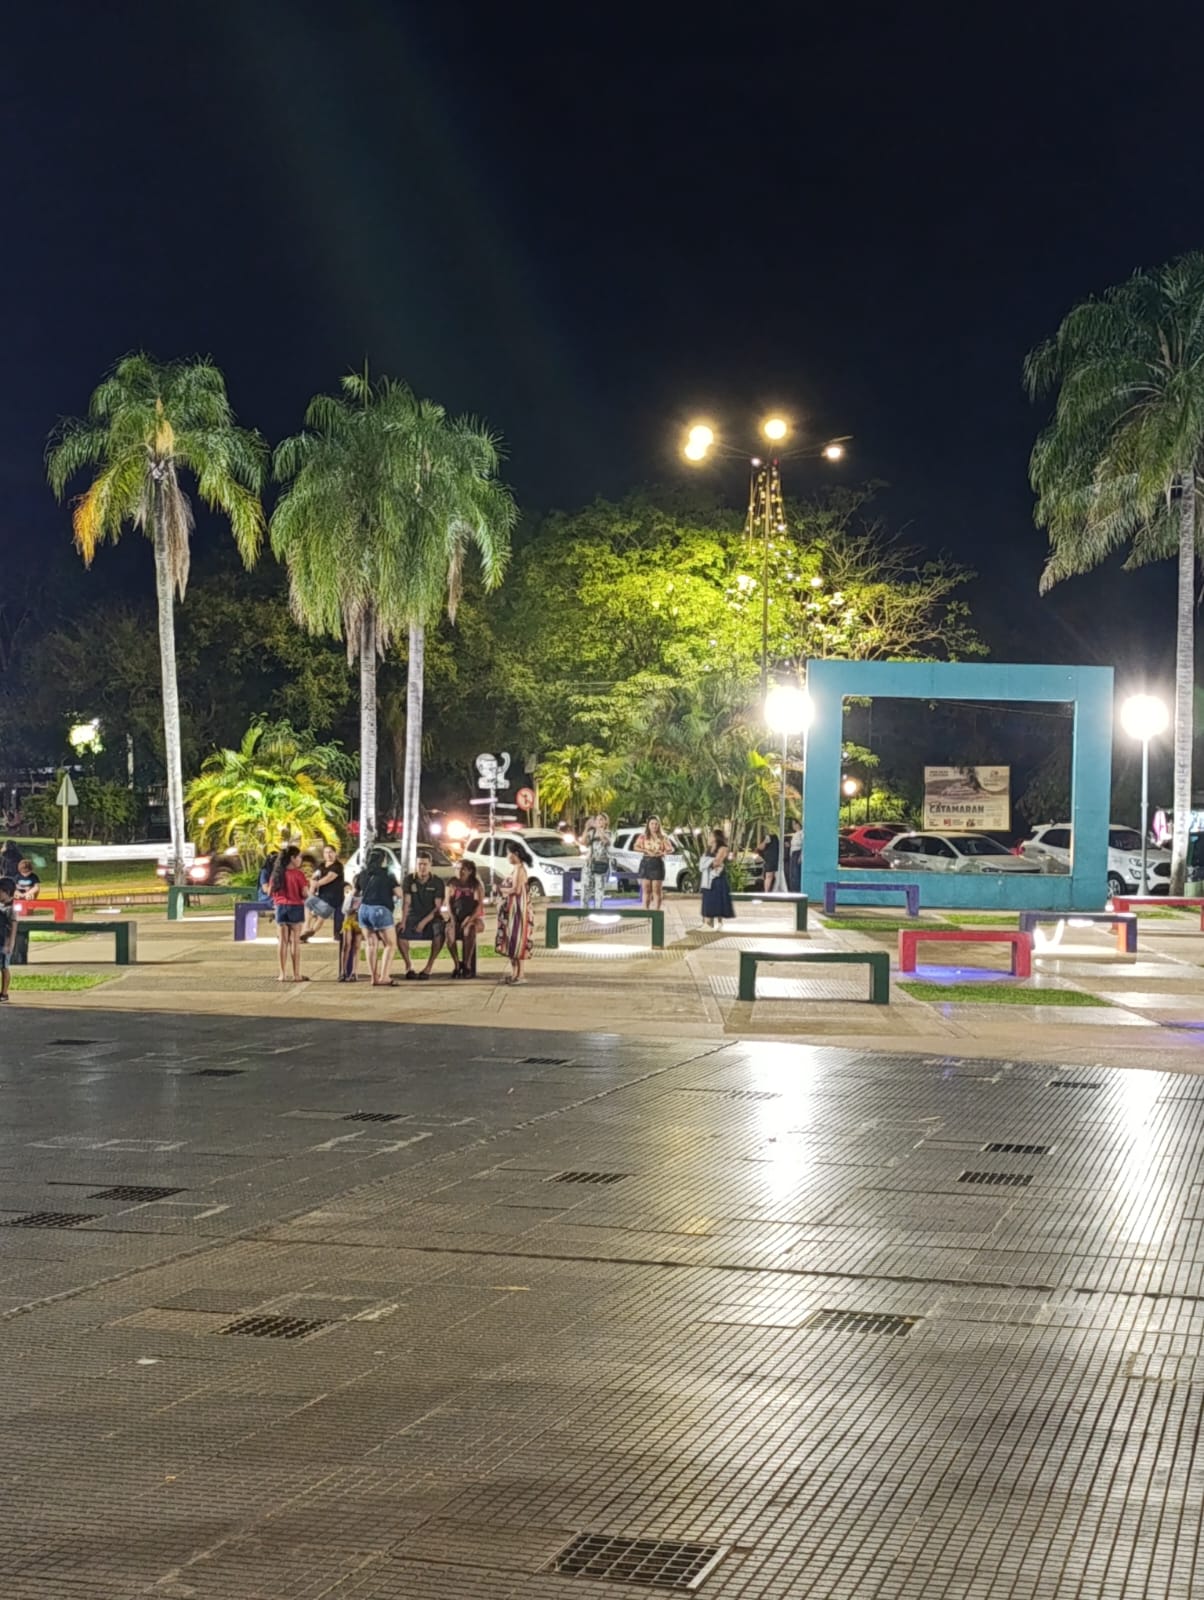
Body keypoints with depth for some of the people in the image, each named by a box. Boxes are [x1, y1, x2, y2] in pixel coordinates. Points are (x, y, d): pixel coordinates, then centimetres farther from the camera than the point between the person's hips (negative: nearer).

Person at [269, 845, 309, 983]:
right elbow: (304, 893, -15)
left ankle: (283, 974, 7)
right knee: (295, 941, 1)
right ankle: (296, 975, 1)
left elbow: (270, 891, 8)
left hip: (280, 907, 4)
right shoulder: (298, 874, -12)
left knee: (282, 941, 7)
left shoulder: (277, 873, 4)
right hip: (295, 907, -4)